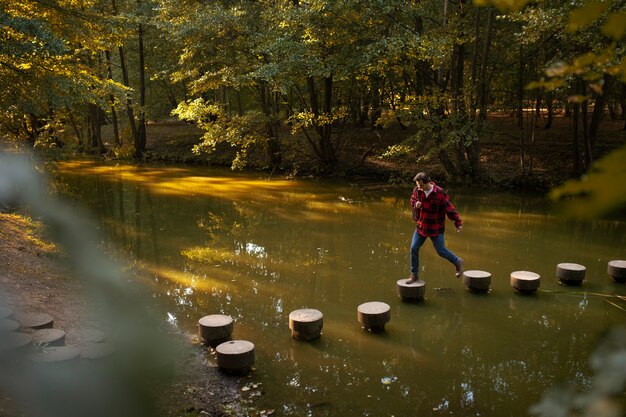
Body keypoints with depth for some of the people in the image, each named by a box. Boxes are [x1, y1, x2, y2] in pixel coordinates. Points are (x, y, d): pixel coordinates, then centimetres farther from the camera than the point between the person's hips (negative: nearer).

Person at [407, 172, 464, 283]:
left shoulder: (440, 193, -19)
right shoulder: (417, 190, -6)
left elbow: (449, 208, -14)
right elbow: (412, 200, 14)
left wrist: (458, 222, -16)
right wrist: (415, 204, -11)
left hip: (436, 228, -4)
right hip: (421, 226, 4)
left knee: (441, 251, 4)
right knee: (414, 248, 2)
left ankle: (458, 262, 32)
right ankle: (414, 274, 16)